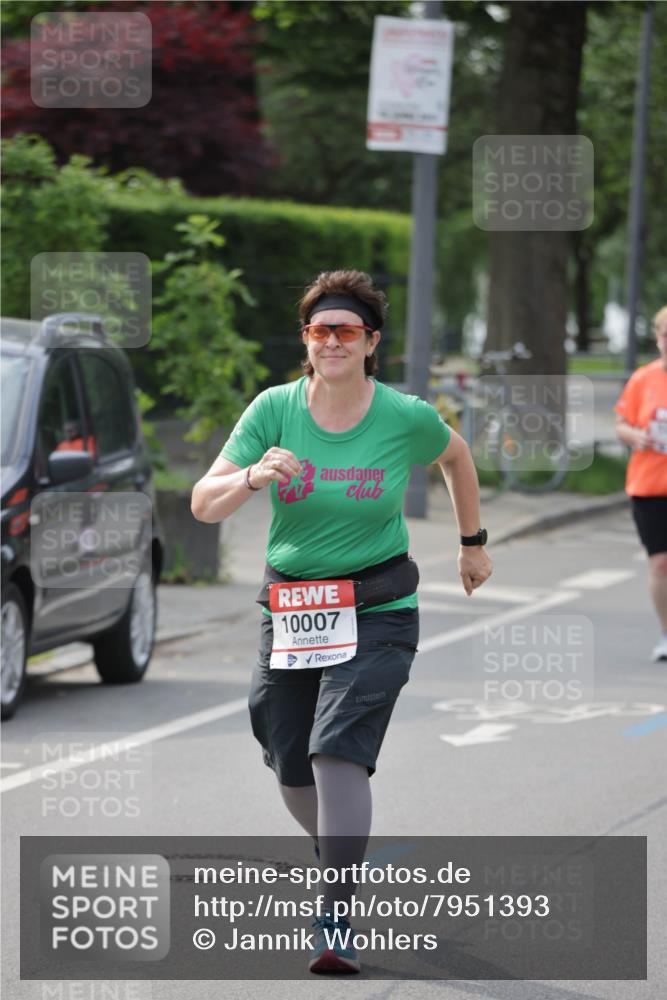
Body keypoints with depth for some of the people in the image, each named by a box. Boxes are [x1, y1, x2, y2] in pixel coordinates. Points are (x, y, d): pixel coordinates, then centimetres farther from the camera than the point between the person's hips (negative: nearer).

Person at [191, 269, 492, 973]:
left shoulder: (406, 418, -7)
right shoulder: (274, 410, -5)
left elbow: (456, 456, 17)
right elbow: (203, 504, -11)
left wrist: (472, 541, 26)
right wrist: (253, 477, -31)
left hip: (377, 611, -3)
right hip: (291, 610, 3)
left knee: (339, 748, -20)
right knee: (291, 771, 9)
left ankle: (336, 919, -17)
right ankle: (339, 857, 42)